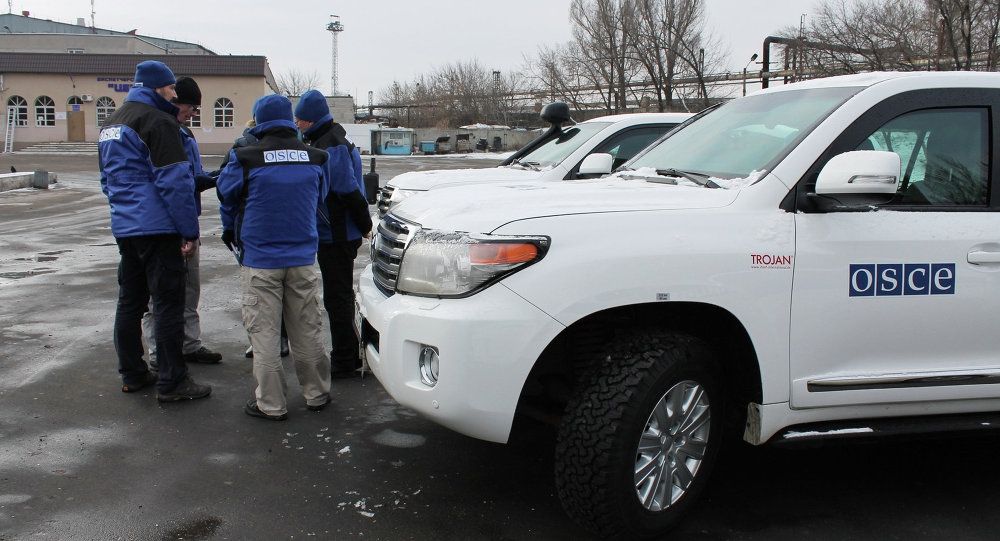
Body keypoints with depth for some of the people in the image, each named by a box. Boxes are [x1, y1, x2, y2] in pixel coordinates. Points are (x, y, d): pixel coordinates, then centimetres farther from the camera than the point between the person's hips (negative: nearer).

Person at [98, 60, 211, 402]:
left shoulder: (111, 123, 18)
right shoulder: (157, 121, -12)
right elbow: (174, 182, -17)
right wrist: (190, 231, -14)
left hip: (124, 228, 9)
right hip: (158, 229, -9)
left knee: (130, 301, 14)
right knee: (168, 303, -4)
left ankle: (132, 374, 22)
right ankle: (172, 383, -1)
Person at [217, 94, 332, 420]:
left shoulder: (245, 158, -10)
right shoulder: (314, 158, 0)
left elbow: (227, 197, 6)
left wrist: (230, 231, 26)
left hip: (260, 261, -3)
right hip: (302, 258, 3)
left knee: (263, 332, 4)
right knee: (306, 330, 13)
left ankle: (271, 404, 8)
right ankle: (316, 394, 22)